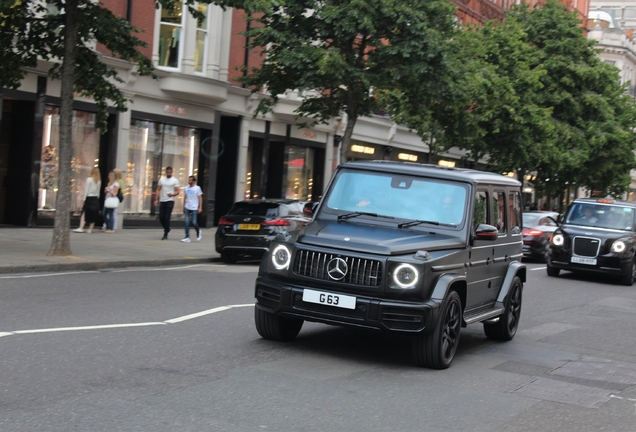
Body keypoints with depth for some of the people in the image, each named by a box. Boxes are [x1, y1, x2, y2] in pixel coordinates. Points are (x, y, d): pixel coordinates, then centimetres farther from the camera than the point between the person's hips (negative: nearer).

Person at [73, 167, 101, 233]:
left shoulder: (89, 179, -8)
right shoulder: (99, 181, 4)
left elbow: (86, 190, -7)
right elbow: (98, 191, 7)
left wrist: (84, 199, -3)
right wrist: (97, 197, 14)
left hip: (89, 198, -4)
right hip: (96, 199, 4)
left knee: (84, 214, -2)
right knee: (93, 214, 6)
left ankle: (81, 228, -9)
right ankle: (90, 229, 9)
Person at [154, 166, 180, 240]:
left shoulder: (175, 180, 0)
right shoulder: (161, 179, 11)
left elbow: (177, 191, -3)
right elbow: (158, 190, 11)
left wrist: (172, 194, -24)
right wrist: (156, 199, 2)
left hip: (170, 201, -4)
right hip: (162, 201, 4)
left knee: (167, 218, -8)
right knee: (161, 217, 2)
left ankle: (166, 234, -3)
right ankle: (167, 229, 27)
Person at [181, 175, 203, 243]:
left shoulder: (197, 188, -4)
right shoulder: (186, 188, 8)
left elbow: (200, 198, -2)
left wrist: (200, 207, -7)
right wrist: (183, 207, 16)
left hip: (194, 208, -4)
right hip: (187, 208, 4)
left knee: (194, 222, -3)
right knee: (187, 222, -3)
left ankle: (198, 232, 26)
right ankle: (187, 237, -2)